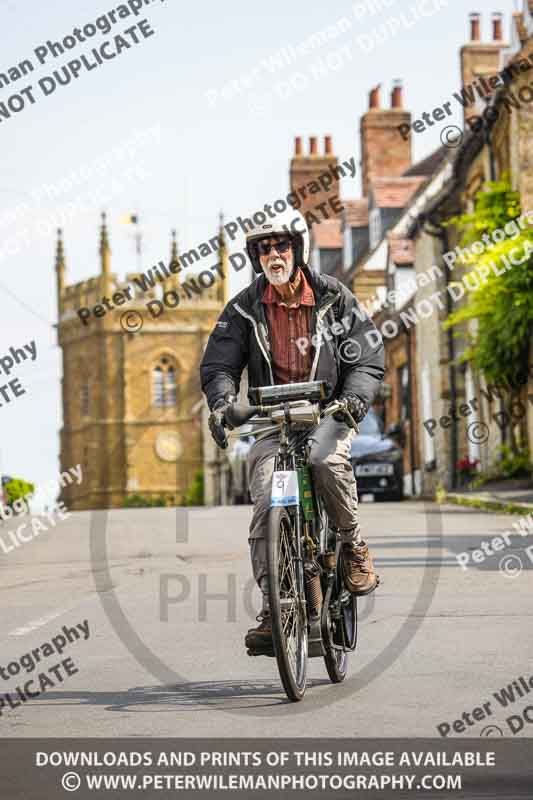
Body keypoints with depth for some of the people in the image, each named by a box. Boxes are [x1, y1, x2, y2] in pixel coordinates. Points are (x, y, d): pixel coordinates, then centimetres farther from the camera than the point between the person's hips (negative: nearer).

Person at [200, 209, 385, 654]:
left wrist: (354, 398, -24)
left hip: (327, 412, -2)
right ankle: (271, 611, -14)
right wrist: (221, 401, -21)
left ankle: (354, 546, -12)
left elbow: (369, 359, -4)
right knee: (266, 506, -17)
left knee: (327, 457, -36)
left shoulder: (334, 299, -1)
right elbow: (218, 364, 0)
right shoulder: (245, 308, 2)